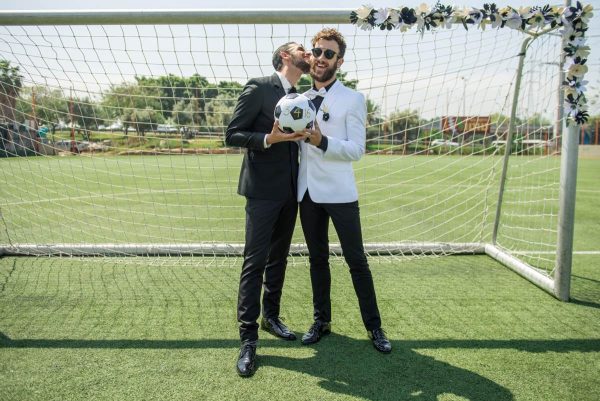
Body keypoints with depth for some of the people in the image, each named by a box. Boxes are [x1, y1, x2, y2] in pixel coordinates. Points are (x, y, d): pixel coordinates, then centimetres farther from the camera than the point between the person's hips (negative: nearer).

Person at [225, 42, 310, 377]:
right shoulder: (259, 88, -5)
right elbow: (232, 135, -8)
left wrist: (305, 136, 2)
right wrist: (269, 139, -22)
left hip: (291, 190, 7)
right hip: (263, 189, -7)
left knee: (279, 257, 15)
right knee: (255, 261, -5)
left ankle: (271, 316, 30)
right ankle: (248, 337, 2)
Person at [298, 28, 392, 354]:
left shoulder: (352, 99, -3)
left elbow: (356, 150, -11)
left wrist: (322, 141, -23)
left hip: (340, 192, -4)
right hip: (307, 192, 4)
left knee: (356, 261, 3)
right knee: (317, 259, 14)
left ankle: (374, 326, 17)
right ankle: (322, 320, 28)